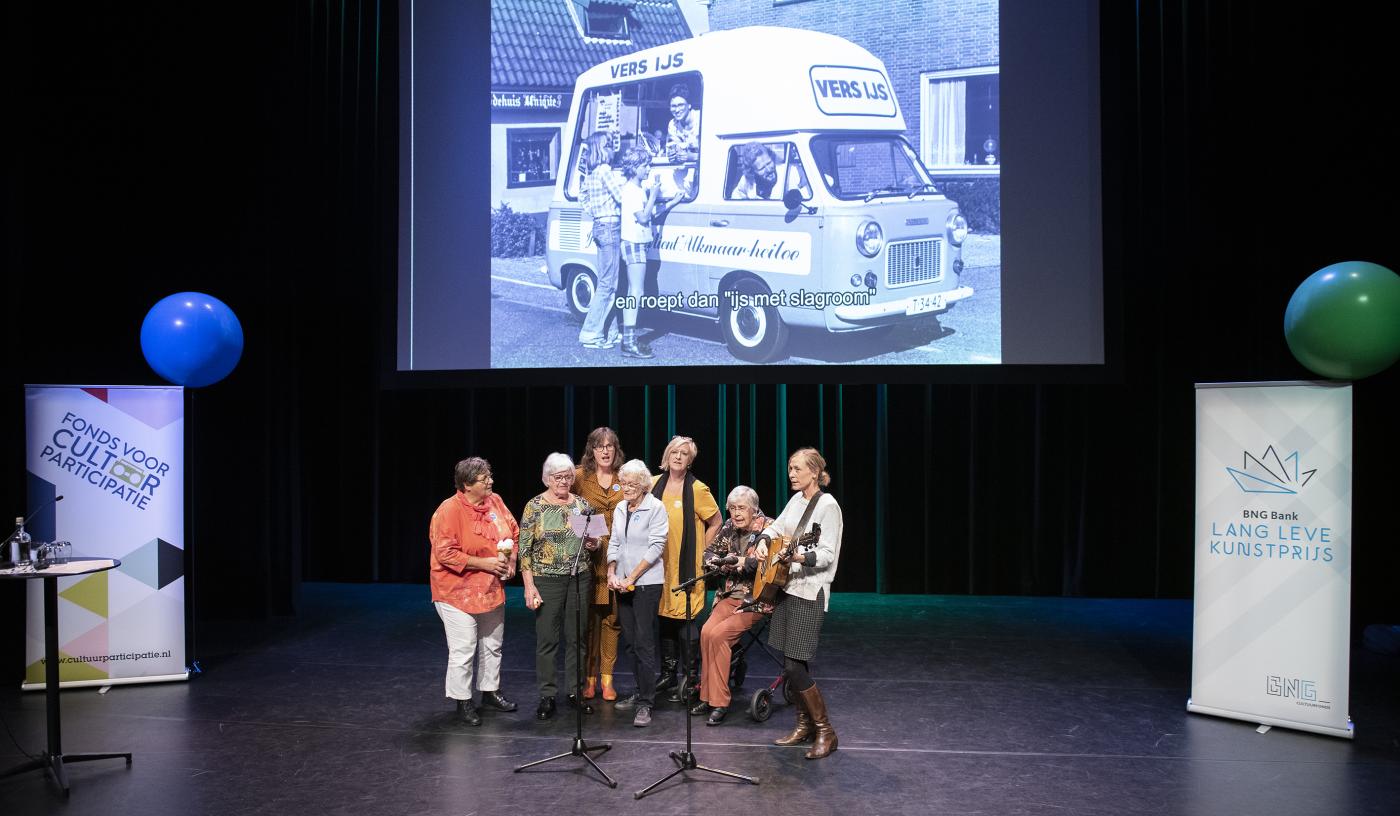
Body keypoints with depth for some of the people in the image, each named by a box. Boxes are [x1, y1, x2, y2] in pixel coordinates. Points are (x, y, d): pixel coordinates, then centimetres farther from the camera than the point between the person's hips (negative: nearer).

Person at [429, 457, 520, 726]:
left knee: (493, 645, 18)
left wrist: (512, 558, -5)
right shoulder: (448, 511, -20)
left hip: (491, 589, 7)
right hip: (458, 591, -7)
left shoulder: (495, 501, 0)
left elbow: (512, 531, 12)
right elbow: (445, 553, -24)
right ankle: (463, 702, 14)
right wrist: (485, 564, -23)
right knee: (463, 651, -1)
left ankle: (491, 692, 35)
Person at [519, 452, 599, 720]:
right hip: (547, 580, -3)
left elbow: (594, 541, 19)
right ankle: (547, 696, 12)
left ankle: (576, 691, 21)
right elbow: (525, 549, -5)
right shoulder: (534, 507, -4)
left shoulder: (583, 505, 6)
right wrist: (529, 586, -11)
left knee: (577, 637, 9)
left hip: (580, 579, 3)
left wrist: (593, 544, -4)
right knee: (547, 638, 1)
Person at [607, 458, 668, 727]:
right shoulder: (620, 509, 12)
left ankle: (645, 704, -5)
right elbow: (614, 543, 15)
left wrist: (631, 578, -12)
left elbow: (655, 547, -12)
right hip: (622, 584, 6)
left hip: (646, 583, -6)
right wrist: (611, 573, -1)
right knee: (631, 641, 10)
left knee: (644, 642, -8)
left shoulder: (656, 508, -7)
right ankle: (641, 692, 21)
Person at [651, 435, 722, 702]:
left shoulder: (697, 489, -8)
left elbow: (715, 523, 1)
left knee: (685, 621, -5)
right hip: (660, 563, 5)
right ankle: (668, 675, 24)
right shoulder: (654, 484, 6)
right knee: (665, 619, 12)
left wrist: (700, 552, -1)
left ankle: (690, 680, 6)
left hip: (686, 566, -5)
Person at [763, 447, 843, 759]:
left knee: (794, 665, -10)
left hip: (809, 593, -8)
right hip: (786, 587, 8)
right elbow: (776, 528, 23)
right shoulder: (796, 500, 11)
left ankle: (825, 731, 4)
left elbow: (827, 554, -18)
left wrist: (801, 557, -35)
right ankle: (805, 725, 24)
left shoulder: (828, 505, -13)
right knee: (790, 663, 11)